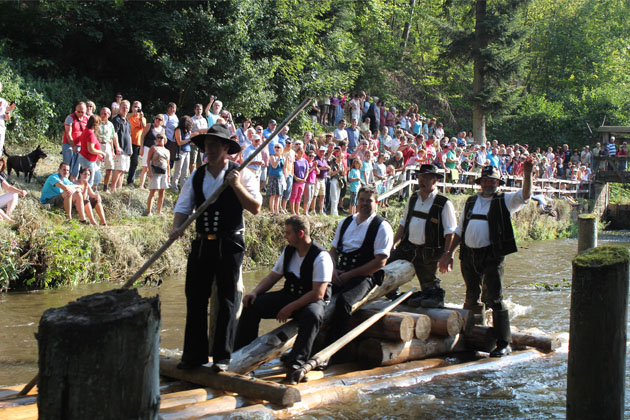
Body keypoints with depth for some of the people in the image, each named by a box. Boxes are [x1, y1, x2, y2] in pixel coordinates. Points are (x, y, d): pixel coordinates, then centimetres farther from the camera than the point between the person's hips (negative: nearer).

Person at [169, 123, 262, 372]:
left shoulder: (241, 175, -3)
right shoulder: (196, 177, 10)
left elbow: (256, 208, -10)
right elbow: (183, 207, 6)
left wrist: (237, 186, -20)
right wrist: (177, 228, -12)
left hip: (230, 245, -4)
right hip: (202, 244, 4)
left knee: (228, 301, 2)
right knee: (195, 298, 6)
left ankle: (222, 356, 11)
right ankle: (195, 354, 16)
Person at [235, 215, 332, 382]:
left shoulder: (321, 257, -19)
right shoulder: (289, 251, 4)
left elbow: (318, 294, -24)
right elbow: (273, 276, 12)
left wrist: (290, 308, -25)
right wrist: (255, 292, -5)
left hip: (313, 301, -7)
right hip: (289, 295, 7)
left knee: (312, 315, -42)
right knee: (252, 304, -9)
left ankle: (295, 363, -38)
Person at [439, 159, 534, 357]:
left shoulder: (504, 201, 3)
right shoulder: (471, 202, 16)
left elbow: (525, 195, -15)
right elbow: (460, 230, 20)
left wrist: (527, 173, -29)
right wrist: (449, 253, 16)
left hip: (492, 256, -5)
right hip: (469, 256, 5)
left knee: (494, 298, -9)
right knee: (472, 298, 14)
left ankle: (504, 343, -4)